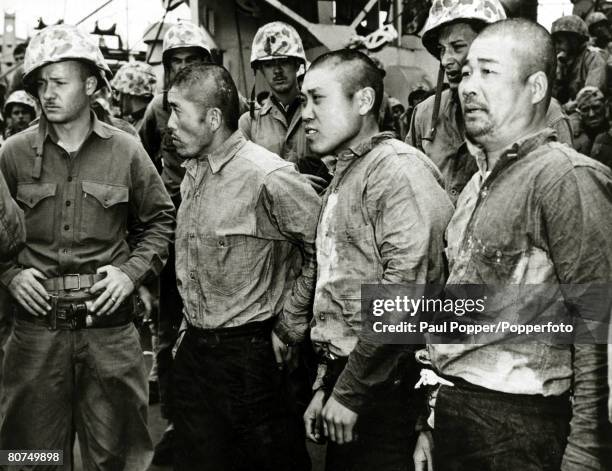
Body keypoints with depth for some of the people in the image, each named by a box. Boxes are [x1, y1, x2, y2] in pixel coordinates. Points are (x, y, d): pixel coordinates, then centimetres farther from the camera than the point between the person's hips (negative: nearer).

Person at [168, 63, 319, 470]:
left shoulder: (268, 177, -19)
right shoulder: (194, 170, 8)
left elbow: (322, 248, -17)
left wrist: (288, 326, -11)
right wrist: (193, 319, 13)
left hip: (250, 354, -7)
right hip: (193, 349, 8)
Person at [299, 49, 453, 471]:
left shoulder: (399, 168, -13)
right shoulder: (343, 176, 15)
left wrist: (350, 392, -15)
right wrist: (326, 385, 14)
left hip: (385, 387, -8)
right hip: (344, 378, 8)